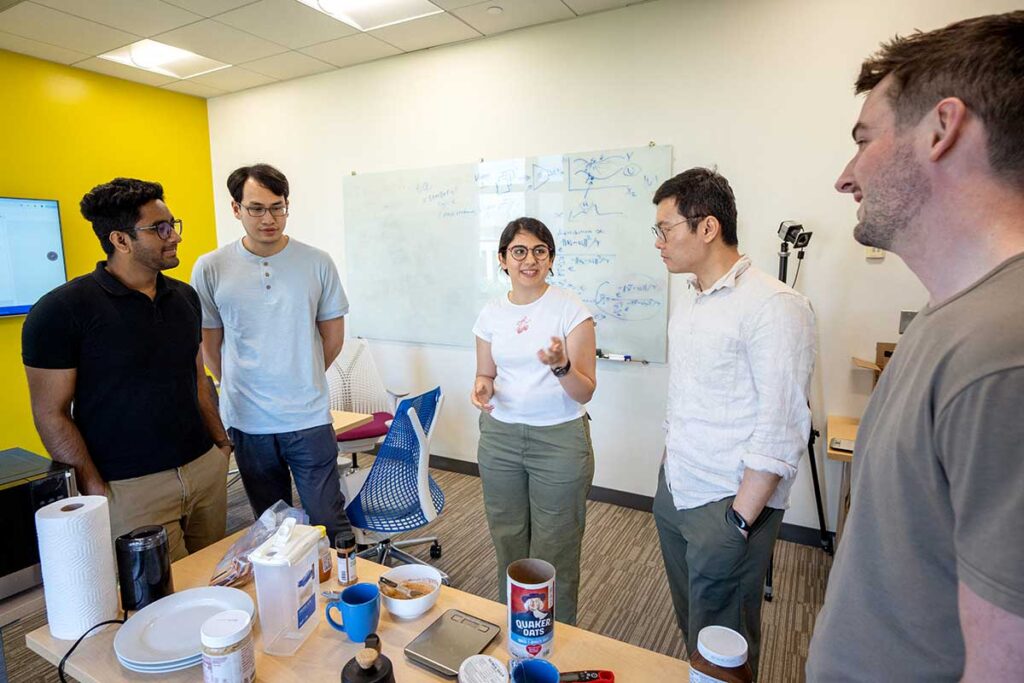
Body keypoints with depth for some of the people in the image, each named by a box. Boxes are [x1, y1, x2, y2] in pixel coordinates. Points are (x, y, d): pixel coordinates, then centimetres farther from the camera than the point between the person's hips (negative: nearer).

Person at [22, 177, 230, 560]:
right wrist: (95, 489, -11)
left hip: (206, 468, 5)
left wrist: (221, 442, 11)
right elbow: (51, 413, -7)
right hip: (131, 487, -5)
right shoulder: (61, 310, -8)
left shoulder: (185, 297, 9)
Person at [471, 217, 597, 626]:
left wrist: (561, 366, -30)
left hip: (560, 439, -3)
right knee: (507, 542, 15)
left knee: (554, 551, 7)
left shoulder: (570, 309, -8)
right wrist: (482, 387, -10)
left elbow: (585, 393, -9)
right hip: (500, 437, 4)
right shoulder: (491, 314, 4)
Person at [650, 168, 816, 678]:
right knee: (689, 627, 22)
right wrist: (670, 473, 16)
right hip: (674, 493, 8)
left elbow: (782, 427, -19)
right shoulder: (686, 306, 10)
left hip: (730, 504, -7)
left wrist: (739, 519, -18)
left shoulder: (774, 306, -17)